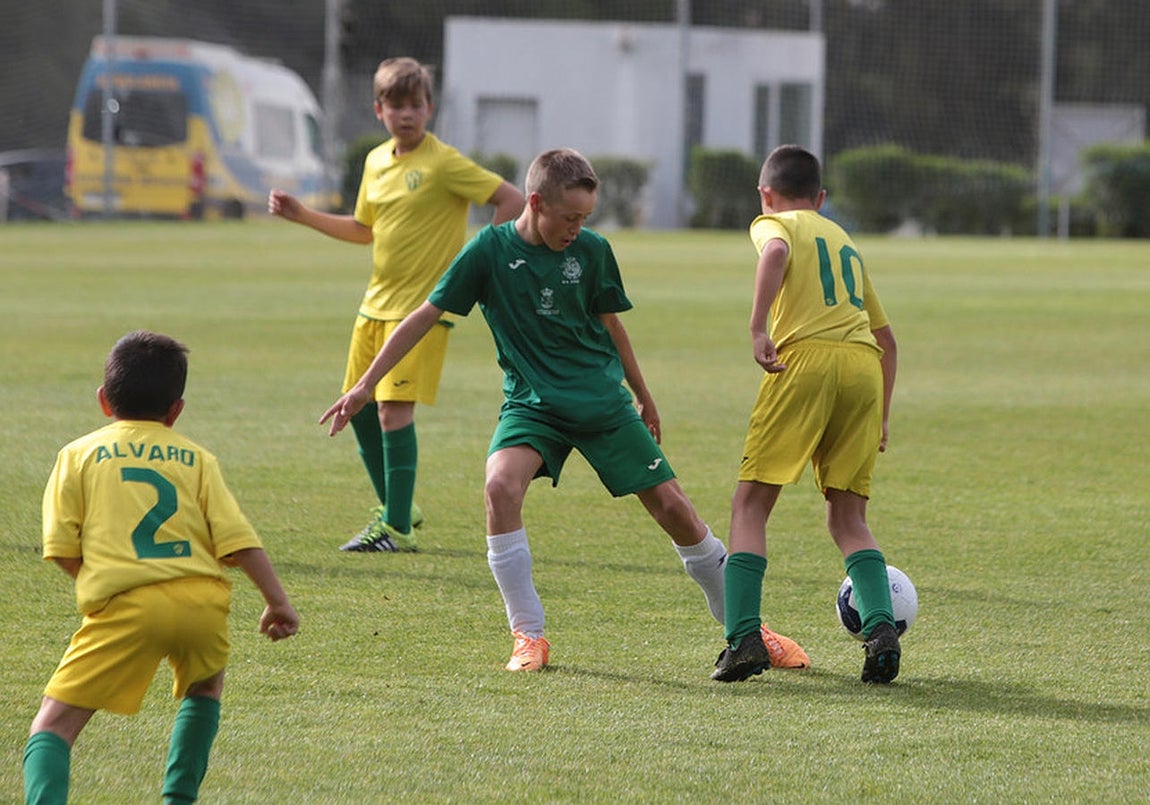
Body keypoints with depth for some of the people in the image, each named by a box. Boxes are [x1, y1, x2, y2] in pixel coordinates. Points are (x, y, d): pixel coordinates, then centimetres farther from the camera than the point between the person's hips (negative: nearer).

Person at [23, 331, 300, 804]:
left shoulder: (79, 454, 14)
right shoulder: (196, 459, 18)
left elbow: (62, 550, 6)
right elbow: (237, 538, 7)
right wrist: (277, 601, 11)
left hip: (125, 605, -3)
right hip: (202, 599, 3)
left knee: (53, 725, -3)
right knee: (205, 685, 36)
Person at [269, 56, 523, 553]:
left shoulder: (444, 164, -13)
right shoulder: (376, 162, 10)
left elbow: (512, 200, -15)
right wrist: (300, 215, 19)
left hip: (423, 305, -8)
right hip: (377, 302, 8)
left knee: (394, 407, -15)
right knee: (360, 406, 11)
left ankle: (397, 529, -9)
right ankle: (394, 507, 28)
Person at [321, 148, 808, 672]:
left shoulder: (592, 251, -3)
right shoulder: (490, 250, -9)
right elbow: (426, 316, -5)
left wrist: (642, 396, 24)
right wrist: (365, 386, -7)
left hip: (604, 402, 2)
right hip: (532, 406, -1)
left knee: (674, 509, -2)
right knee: (501, 487, -29)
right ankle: (528, 637, -17)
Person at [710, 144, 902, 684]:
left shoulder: (774, 223, 14)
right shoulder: (845, 242, 32)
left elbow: (776, 251, -13)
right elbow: (885, 336, 34)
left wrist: (758, 330, -19)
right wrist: (882, 415, 38)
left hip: (805, 356, -5)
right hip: (864, 364, 5)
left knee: (750, 503, 1)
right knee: (847, 516, 11)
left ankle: (743, 640, -10)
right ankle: (881, 629, -11)